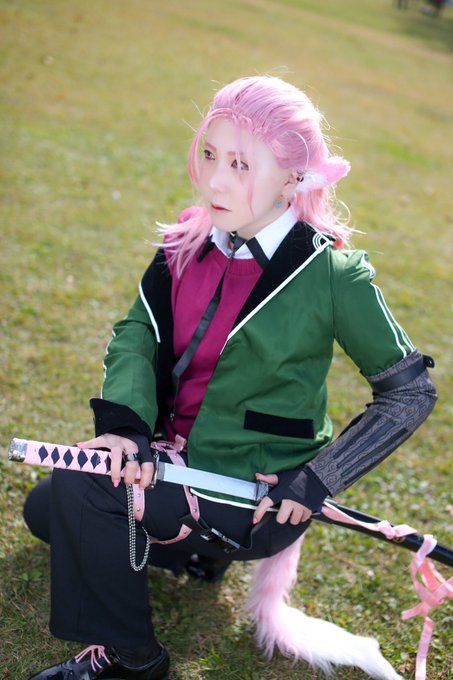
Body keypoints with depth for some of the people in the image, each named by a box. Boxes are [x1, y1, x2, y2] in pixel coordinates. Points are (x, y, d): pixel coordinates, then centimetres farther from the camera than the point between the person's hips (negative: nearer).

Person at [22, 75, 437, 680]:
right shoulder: (191, 241, -4)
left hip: (256, 494, -7)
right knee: (45, 511, 14)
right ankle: (198, 545, 24)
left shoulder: (332, 274, -20)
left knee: (79, 490, -23)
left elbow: (410, 392, -13)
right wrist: (124, 421, -24)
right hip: (177, 456, 7)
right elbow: (137, 332, -5)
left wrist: (318, 480, -19)